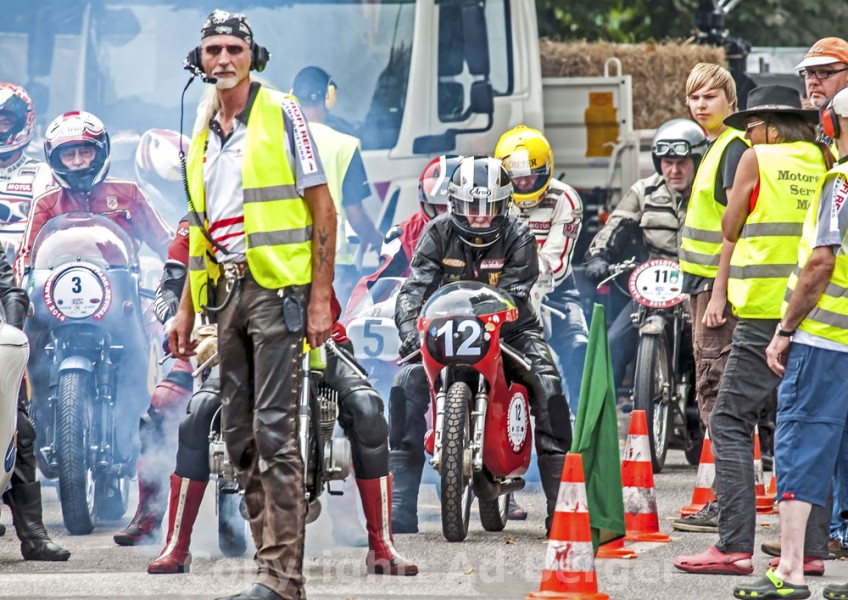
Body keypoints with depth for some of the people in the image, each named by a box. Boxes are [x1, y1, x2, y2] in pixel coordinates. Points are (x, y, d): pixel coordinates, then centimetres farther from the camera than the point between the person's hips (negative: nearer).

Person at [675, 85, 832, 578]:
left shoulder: (758, 158, 0)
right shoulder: (825, 162, 12)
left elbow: (730, 227, 6)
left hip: (767, 312, -6)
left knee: (732, 424, -3)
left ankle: (735, 546, -12)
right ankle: (812, 547, 6)